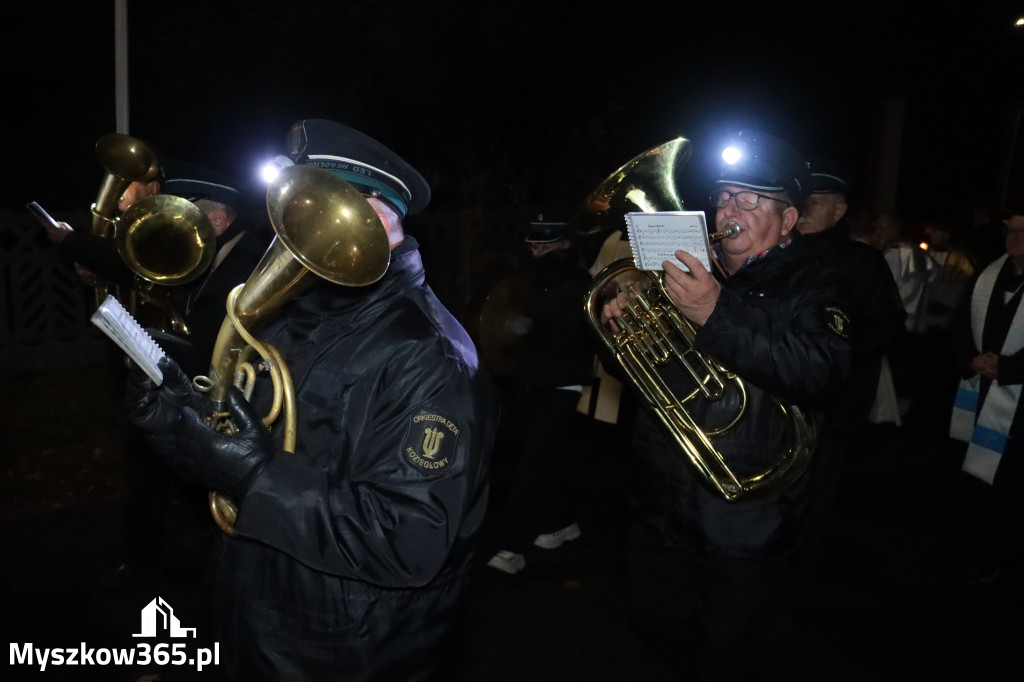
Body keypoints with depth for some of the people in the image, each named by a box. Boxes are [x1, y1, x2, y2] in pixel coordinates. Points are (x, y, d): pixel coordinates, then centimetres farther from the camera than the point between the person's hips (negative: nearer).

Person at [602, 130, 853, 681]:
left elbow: (821, 371, -28)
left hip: (746, 526, -4)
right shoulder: (683, 273, 6)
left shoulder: (810, 288, -8)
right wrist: (619, 324, -10)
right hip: (662, 505, 5)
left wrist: (717, 317, -38)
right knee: (657, 618, 21)